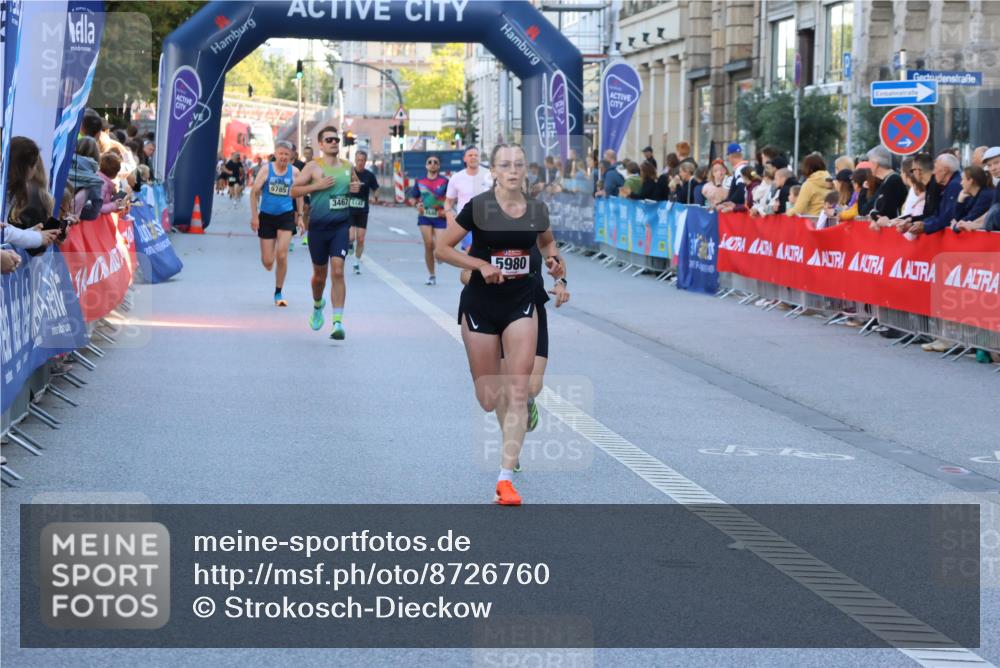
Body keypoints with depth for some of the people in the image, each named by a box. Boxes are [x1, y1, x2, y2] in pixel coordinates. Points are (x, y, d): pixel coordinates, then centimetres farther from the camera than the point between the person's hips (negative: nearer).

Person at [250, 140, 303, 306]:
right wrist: (254, 216, -8)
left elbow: (299, 194, 12)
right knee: (267, 262, -1)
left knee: (282, 255, -12)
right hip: (266, 216, 0)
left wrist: (299, 216, 10)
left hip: (286, 216, 0)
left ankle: (278, 293, 2)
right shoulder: (266, 170, -5)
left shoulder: (294, 172, 0)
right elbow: (254, 192, -3)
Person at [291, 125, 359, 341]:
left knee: (337, 271, -14)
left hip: (341, 225, 1)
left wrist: (356, 188, 3)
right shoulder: (313, 167, -3)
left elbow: (355, 183, 27)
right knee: (319, 273, 13)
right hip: (318, 226, -1)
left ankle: (338, 322, -15)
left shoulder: (348, 167, 8)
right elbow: (294, 191, -4)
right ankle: (318, 305, 45)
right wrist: (317, 185, -17)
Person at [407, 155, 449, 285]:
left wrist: (446, 210, -13)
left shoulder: (444, 181, -2)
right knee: (428, 245, -3)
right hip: (425, 216, 2)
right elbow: (412, 198, 15)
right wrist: (417, 204, -5)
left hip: (439, 216, -2)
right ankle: (431, 275, 8)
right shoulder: (420, 182, 7)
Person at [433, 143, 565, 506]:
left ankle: (506, 479, -8)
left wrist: (553, 257, -1)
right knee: (489, 399, 4)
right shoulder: (479, 207, -11)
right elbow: (442, 248, -7)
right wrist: (481, 265, -19)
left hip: (521, 302, 2)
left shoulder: (537, 209, 0)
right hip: (480, 302, -2)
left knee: (518, 391, -9)